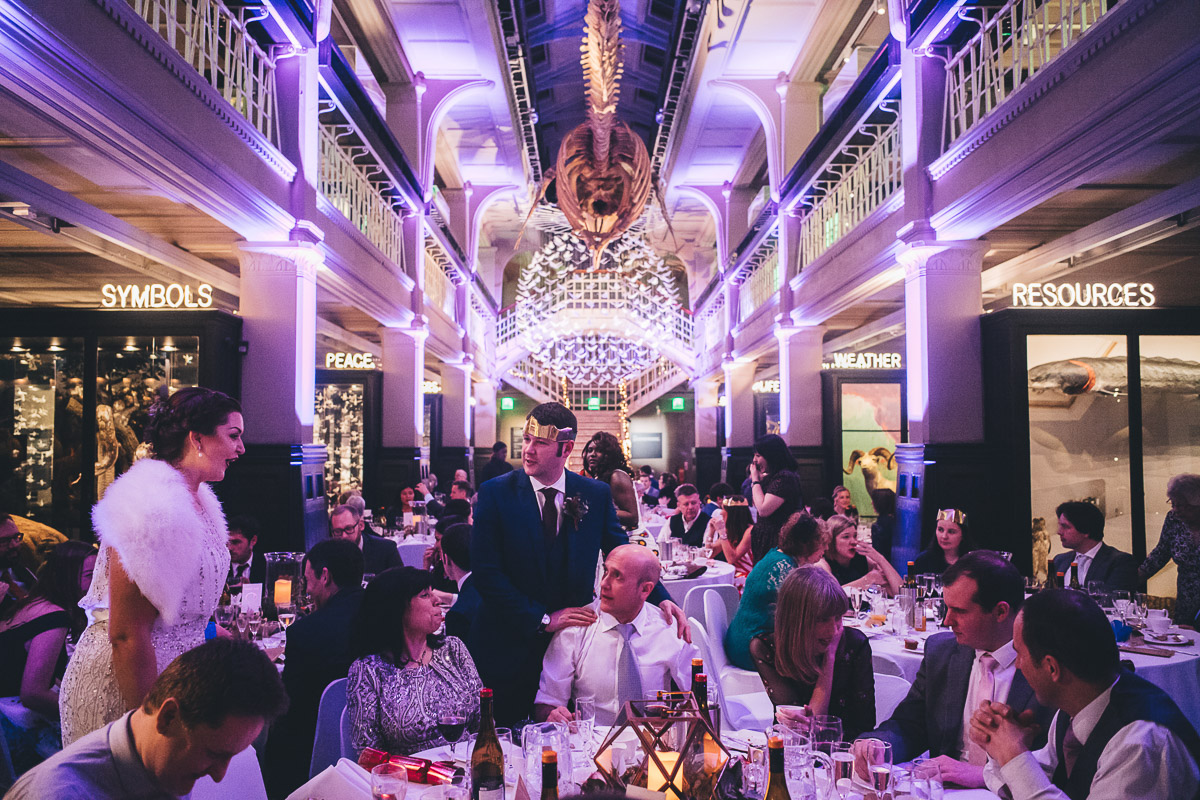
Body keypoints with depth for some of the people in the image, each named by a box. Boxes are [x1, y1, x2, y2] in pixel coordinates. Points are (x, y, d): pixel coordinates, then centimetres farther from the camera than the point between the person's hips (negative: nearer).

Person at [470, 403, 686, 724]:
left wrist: (662, 599, -11)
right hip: (511, 645, -1)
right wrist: (542, 619, -14)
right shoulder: (495, 493, -6)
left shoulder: (596, 494, 0)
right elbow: (486, 571, -10)